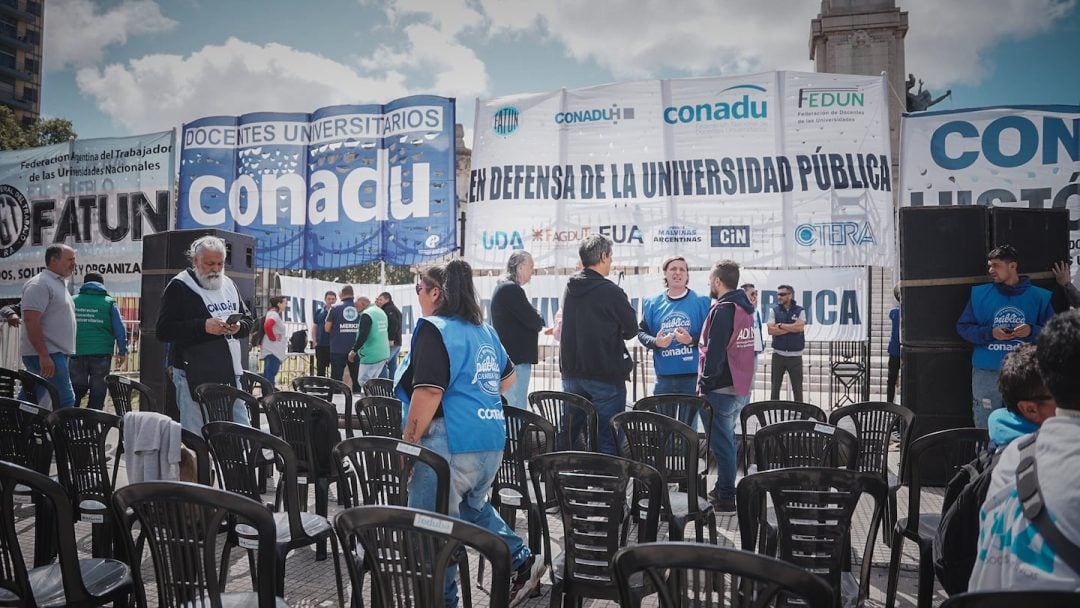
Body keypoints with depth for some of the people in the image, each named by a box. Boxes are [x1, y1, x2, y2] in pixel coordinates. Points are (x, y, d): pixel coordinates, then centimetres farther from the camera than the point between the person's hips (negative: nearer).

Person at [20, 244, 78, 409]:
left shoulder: (59, 284, 20)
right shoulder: (40, 284, -11)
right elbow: (31, 321, -20)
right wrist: (44, 355, -25)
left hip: (55, 353, 10)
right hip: (45, 355, -10)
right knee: (65, 400, -12)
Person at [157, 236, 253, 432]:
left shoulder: (228, 284, 14)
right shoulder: (179, 287, -4)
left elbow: (248, 320, 20)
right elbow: (163, 330, -11)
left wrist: (238, 326, -4)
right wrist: (203, 326, -21)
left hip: (229, 374, 6)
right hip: (194, 376, -6)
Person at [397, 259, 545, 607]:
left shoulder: (434, 329, -11)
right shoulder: (484, 331, 14)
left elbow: (428, 393, -21)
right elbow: (508, 376, 28)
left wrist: (407, 443, -14)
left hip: (450, 444, -9)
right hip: (491, 441, 9)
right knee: (472, 507, 28)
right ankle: (522, 561, 25)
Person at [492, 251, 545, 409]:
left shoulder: (503, 287, 18)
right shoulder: (512, 289, -15)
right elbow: (534, 321, -18)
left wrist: (535, 319, 2)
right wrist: (540, 320, 3)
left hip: (508, 356, 11)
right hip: (517, 358, -11)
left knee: (509, 408, 15)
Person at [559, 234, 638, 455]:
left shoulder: (570, 288, 6)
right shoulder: (610, 292, -14)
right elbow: (632, 329, -4)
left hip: (571, 374, 7)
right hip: (606, 376, -6)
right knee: (607, 440, 0)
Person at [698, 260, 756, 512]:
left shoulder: (723, 310, -17)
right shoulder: (743, 307, 13)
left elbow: (714, 352, -20)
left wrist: (705, 383, -12)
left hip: (721, 387, -10)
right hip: (738, 384, 10)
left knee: (721, 441, -3)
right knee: (727, 438, 18)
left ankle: (726, 499, 4)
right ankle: (724, 488, 29)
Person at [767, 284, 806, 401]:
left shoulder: (799, 310, 2)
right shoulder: (775, 310, 4)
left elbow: (799, 327, -16)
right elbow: (771, 330, -8)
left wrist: (781, 325, -9)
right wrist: (791, 328, -11)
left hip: (795, 356, -1)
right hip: (778, 354, 1)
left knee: (797, 387, 6)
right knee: (775, 387, 6)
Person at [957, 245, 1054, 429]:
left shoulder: (1038, 296, 5)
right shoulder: (980, 294, 4)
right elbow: (963, 327, 4)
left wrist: (1032, 331, -13)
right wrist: (990, 333, -11)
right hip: (986, 373, 0)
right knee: (986, 430, 5)